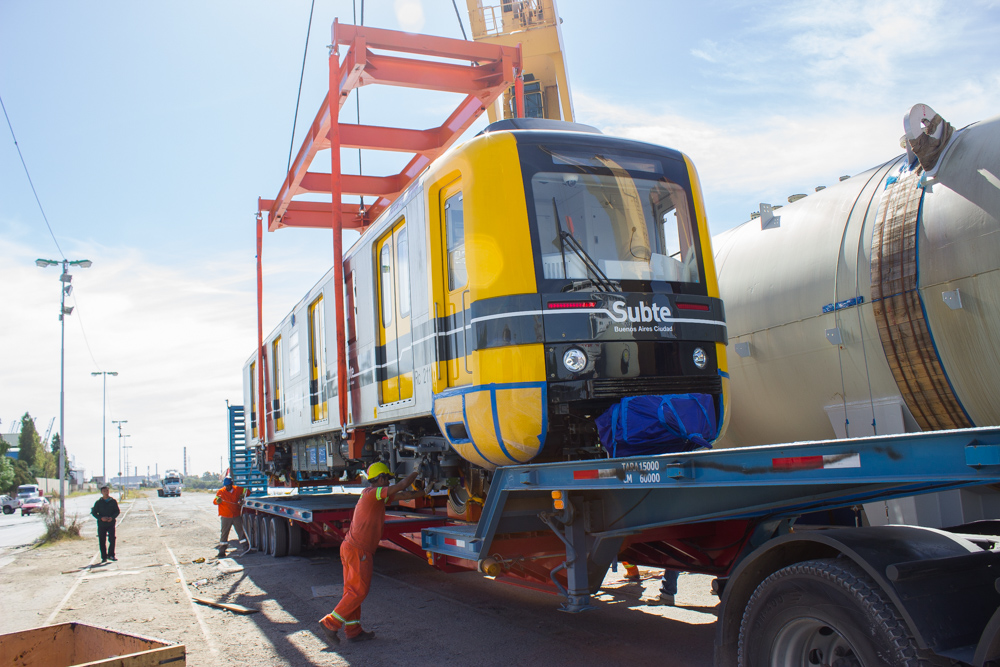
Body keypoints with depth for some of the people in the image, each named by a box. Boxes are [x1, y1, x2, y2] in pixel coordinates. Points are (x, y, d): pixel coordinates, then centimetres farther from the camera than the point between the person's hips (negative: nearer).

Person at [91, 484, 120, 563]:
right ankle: (104, 557, 11)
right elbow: (94, 513, 4)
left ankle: (111, 555, 5)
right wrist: (101, 518, -13)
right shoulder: (98, 502, 3)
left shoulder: (113, 501, 3)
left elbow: (117, 511, 7)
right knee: (102, 541, 2)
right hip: (101, 524, 0)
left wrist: (112, 517, -12)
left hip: (111, 523, 0)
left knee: (112, 539, -9)